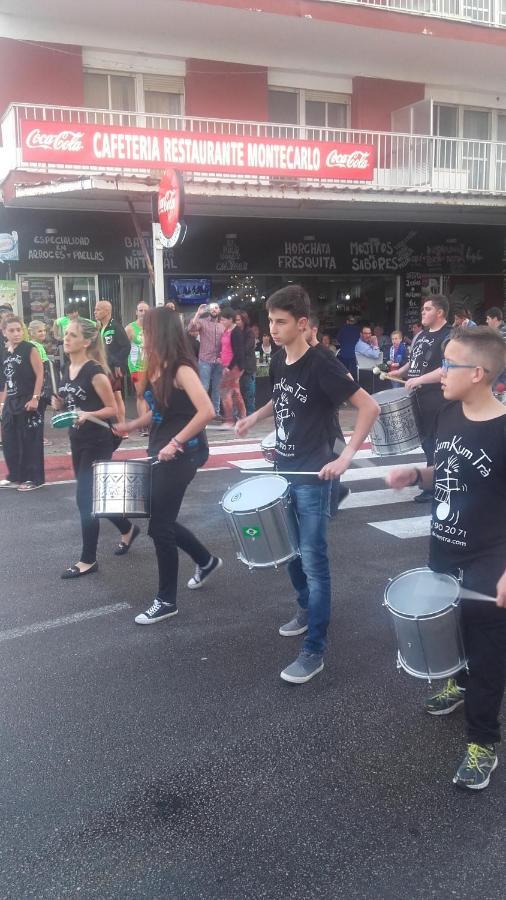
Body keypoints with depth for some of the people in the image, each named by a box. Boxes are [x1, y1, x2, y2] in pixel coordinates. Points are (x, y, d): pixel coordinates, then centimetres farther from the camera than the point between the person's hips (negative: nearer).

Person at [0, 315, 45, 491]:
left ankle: (34, 479, 7)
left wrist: (35, 398, -17)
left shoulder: (30, 349, -8)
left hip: (27, 401, -7)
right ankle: (15, 476, 23)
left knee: (30, 441, -1)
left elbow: (40, 374, -12)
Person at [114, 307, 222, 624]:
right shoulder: (156, 368, 8)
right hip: (162, 451, 9)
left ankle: (167, 601, 14)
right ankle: (207, 561, 38)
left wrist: (176, 442, -26)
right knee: (159, 519, 16)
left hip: (181, 454, -9)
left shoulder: (181, 369, -18)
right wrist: (131, 425, 7)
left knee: (159, 524, -2)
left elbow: (207, 411, -28)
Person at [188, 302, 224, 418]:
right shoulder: (202, 322, 1)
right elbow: (191, 329, -17)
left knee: (216, 388, 8)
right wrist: (198, 314, -21)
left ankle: (216, 411, 15)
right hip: (205, 361, -3)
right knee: (204, 387, -4)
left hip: (218, 362, 4)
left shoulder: (223, 325, 11)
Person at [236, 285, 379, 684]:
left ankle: (314, 651, 5)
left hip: (313, 477, -8)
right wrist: (254, 417, 9)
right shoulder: (279, 361, 4)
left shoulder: (321, 364, -19)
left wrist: (345, 457, -24)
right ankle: (306, 607, 43)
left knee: (313, 561, -3)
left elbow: (369, 407, -19)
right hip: (284, 470, 8)